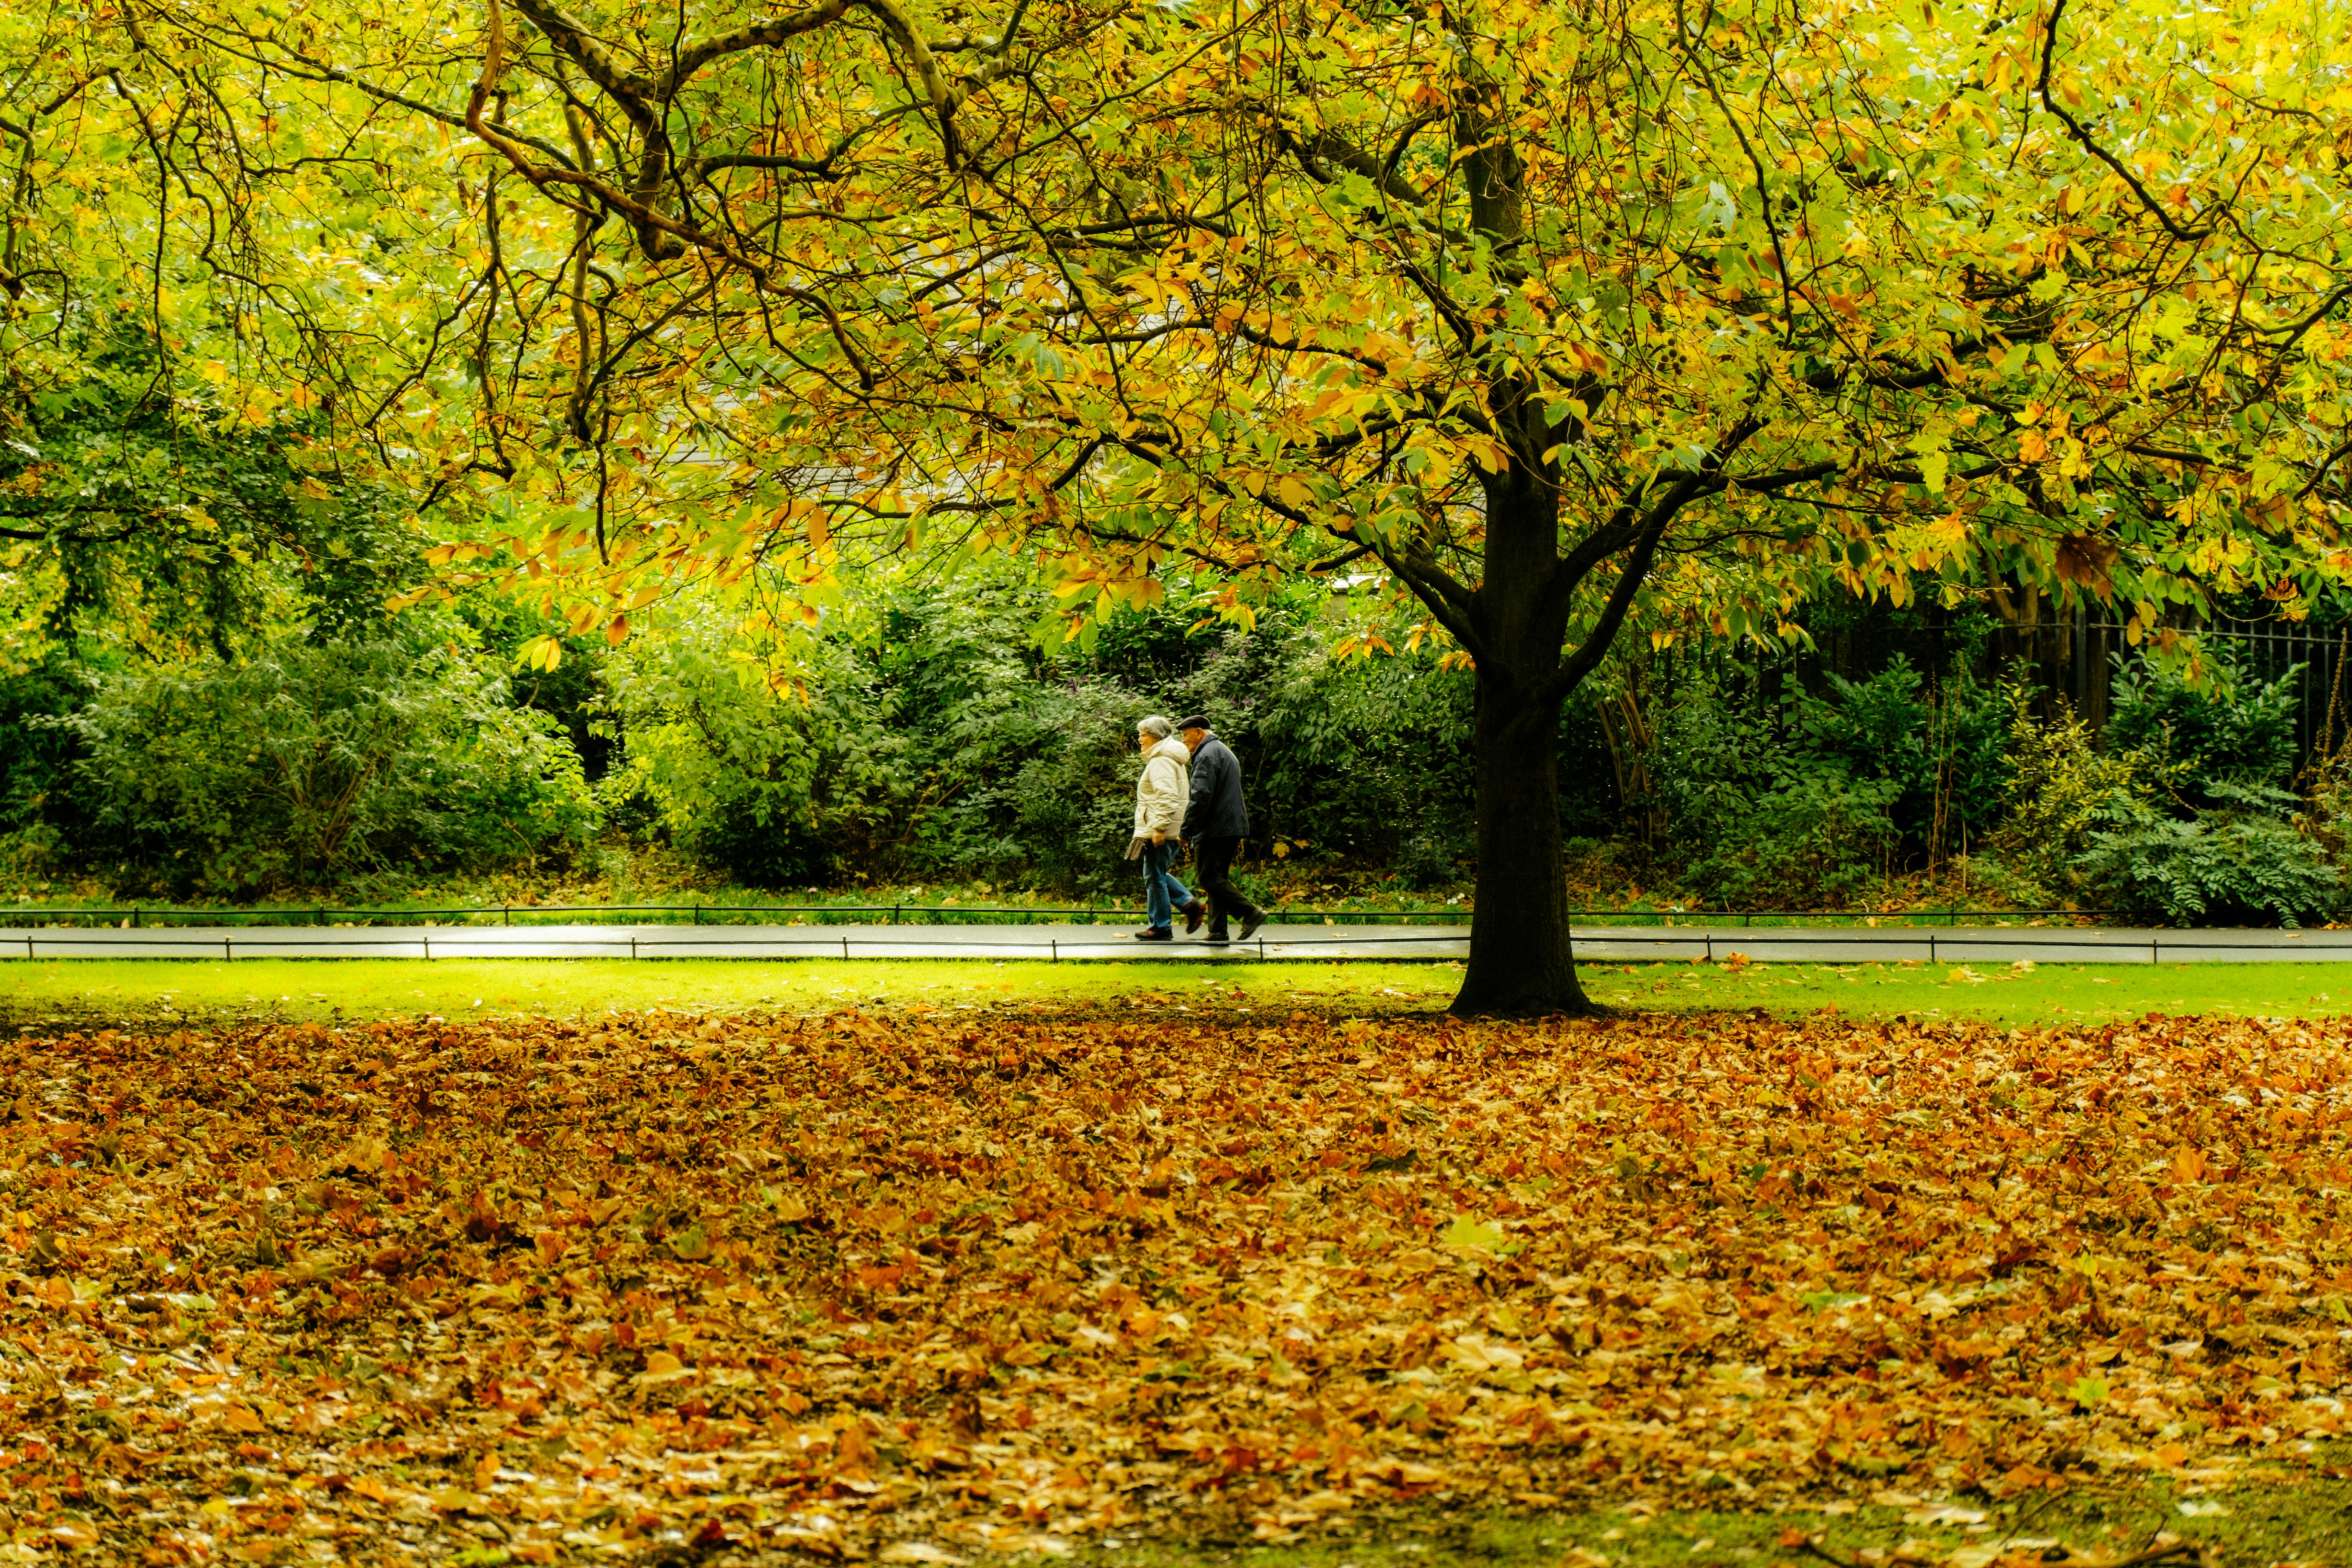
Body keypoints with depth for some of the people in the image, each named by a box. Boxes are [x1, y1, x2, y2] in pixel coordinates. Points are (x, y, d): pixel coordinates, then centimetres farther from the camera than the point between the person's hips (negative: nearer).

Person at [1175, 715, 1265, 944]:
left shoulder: (1208, 755, -10)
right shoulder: (1225, 752, 24)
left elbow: (1201, 797, -20)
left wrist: (1187, 831, -16)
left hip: (1216, 830, -10)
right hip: (1233, 829, 10)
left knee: (1210, 879, -11)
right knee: (1217, 879, 10)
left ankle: (1251, 914, -17)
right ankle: (1218, 932, 6)